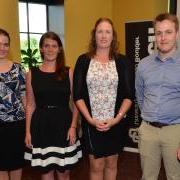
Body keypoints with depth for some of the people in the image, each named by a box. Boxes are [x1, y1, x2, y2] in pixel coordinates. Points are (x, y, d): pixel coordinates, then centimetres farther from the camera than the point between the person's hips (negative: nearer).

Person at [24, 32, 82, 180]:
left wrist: (73, 126, -8)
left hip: (64, 124, 0)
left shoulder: (68, 73, 1)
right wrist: (28, 131, 1)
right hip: (41, 126, 1)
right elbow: (30, 105, 5)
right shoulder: (32, 74, 2)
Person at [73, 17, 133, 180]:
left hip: (116, 123, 1)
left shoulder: (122, 61, 1)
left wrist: (116, 119, -12)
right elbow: (78, 95, -3)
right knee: (96, 166, 7)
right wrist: (90, 119, -12)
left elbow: (128, 95, -1)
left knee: (111, 163, 15)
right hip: (91, 123, -1)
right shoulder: (83, 60, 0)